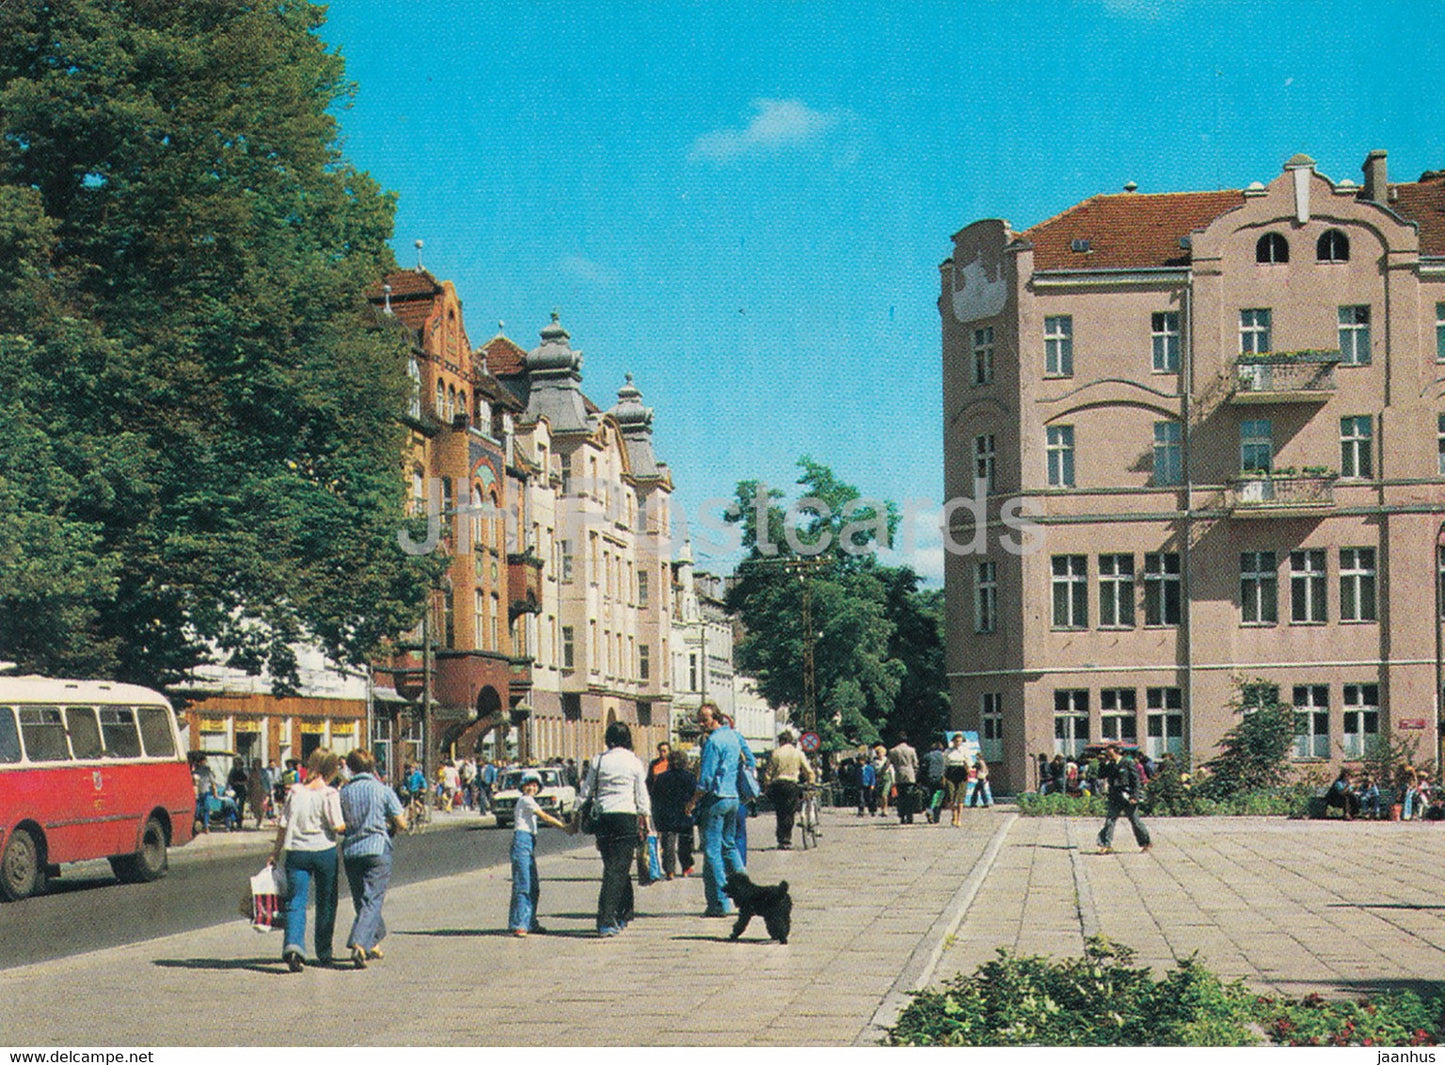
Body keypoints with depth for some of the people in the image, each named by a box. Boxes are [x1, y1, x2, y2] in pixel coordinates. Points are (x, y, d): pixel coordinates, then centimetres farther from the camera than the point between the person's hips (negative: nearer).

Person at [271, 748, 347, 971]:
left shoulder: (295, 792, 3)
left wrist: (276, 852, 12)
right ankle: (324, 953, 22)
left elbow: (283, 825, 4)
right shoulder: (329, 794, -7)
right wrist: (349, 826, 9)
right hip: (324, 852, -2)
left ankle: (293, 945, -24)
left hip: (296, 852, 2)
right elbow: (338, 826, -13)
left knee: (296, 902, -2)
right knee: (326, 903, 14)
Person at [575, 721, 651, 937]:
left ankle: (624, 913, 22)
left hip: (604, 817, 2)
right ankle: (606, 920, -11)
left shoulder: (598, 761, 4)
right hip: (627, 817, -2)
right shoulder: (634, 762, 1)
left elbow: (586, 791, 8)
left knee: (614, 868, 14)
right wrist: (645, 820, 13)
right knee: (618, 869, -3)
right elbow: (642, 795, 3)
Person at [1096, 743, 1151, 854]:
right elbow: (1101, 777, 10)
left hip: (1127, 797, -5)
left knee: (1134, 821, 5)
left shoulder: (1128, 764, -7)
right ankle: (1106, 845, -5)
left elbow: (1136, 780, -8)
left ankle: (1146, 842, 22)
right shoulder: (1110, 765, 10)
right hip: (1115, 798, 5)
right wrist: (1102, 764, -2)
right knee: (1110, 820, -4)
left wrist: (1134, 796, -14)